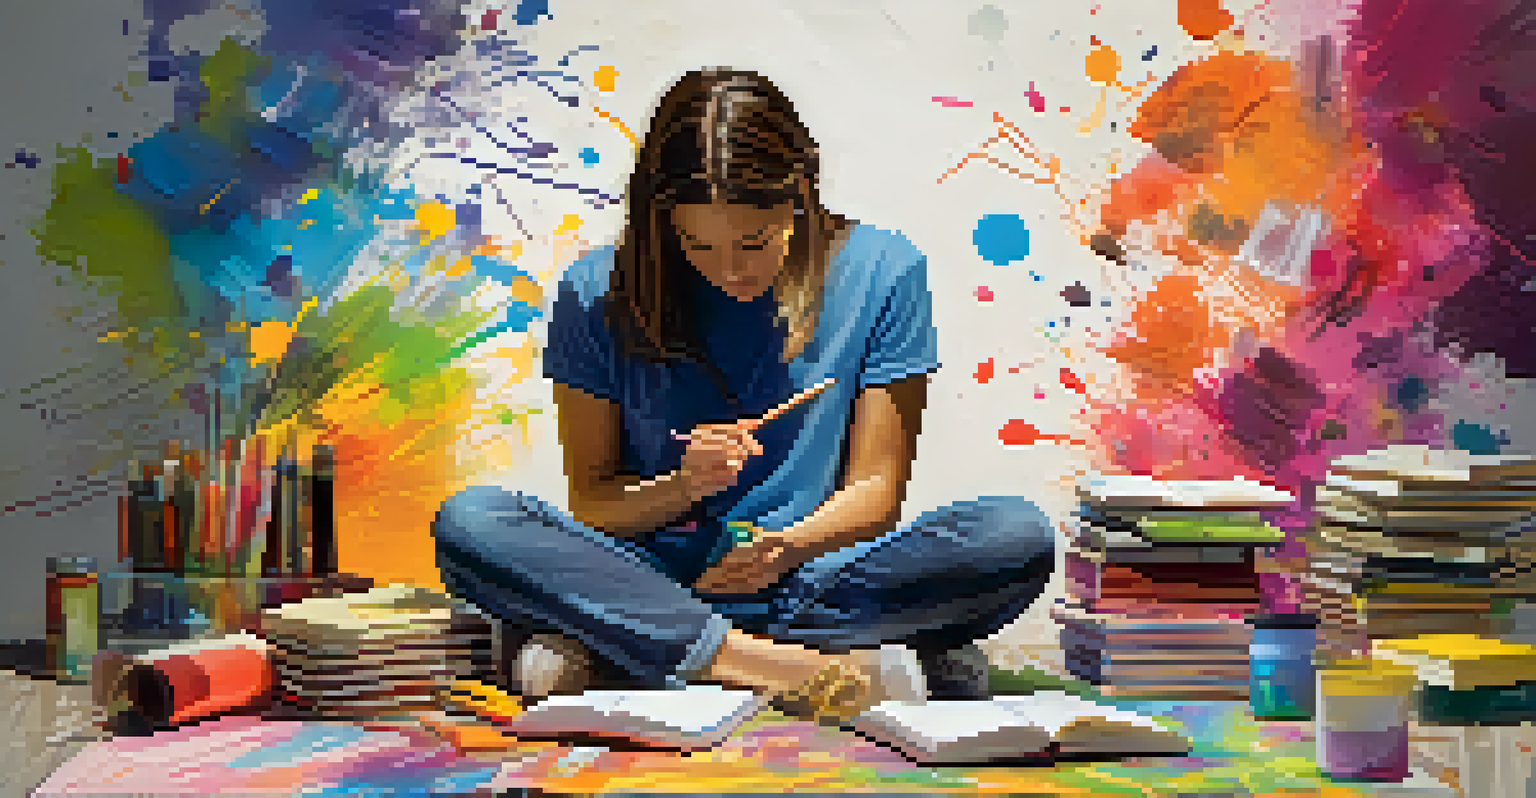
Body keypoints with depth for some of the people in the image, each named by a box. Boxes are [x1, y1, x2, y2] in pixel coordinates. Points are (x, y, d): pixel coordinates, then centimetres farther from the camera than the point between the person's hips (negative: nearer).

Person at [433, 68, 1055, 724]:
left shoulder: (881, 273, -1)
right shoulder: (598, 294, -1)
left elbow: (873, 488, 1)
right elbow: (590, 500, 3)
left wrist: (785, 547, -19)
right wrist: (684, 486, -18)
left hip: (810, 583, 1)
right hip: (653, 583, 0)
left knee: (1018, 534, -28)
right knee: (469, 524, -26)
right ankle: (768, 664, -35)